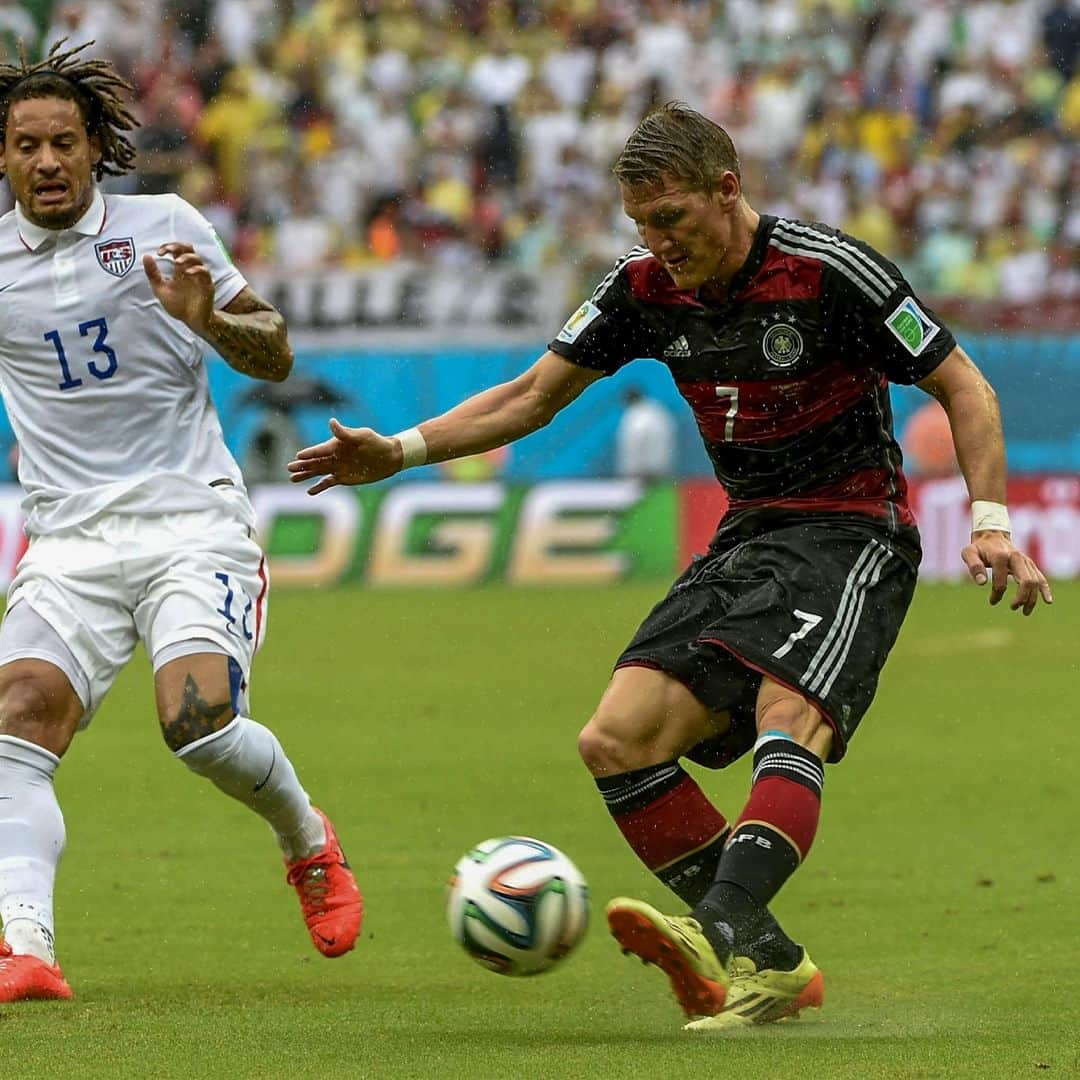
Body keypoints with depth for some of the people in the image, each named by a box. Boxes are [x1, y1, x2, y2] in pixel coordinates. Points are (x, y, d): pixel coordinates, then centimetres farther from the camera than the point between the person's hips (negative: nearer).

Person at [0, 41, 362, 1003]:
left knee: (197, 723, -22)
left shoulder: (163, 229, 1)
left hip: (192, 522, -2)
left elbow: (275, 355, 5)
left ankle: (307, 840, 10)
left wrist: (208, 319, -15)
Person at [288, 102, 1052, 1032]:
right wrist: (398, 452, 1)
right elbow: (532, 397, 12)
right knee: (618, 743, -9)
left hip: (852, 530, -7)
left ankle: (722, 933, -50)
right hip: (748, 538, 7)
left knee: (789, 719, -32)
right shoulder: (646, 289, 3)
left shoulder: (828, 273, -14)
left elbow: (963, 388, -7)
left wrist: (990, 524, -18)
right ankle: (770, 966, -12)